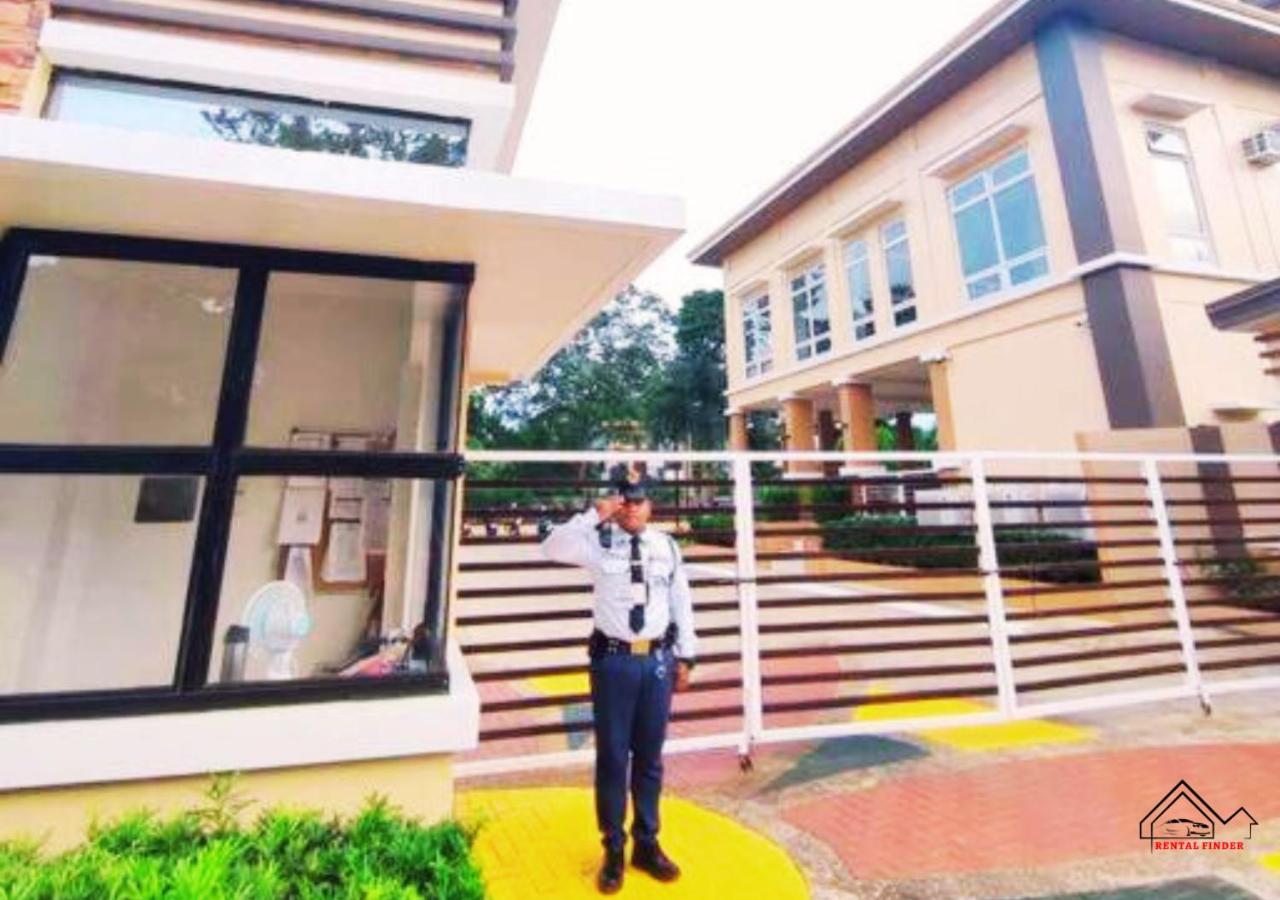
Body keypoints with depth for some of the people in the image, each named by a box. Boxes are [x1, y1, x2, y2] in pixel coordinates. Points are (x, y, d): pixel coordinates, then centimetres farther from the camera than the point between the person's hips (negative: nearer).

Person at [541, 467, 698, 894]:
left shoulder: (667, 546, 1)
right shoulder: (599, 543, -6)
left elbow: (681, 602, 7)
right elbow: (552, 548, -22)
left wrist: (685, 657, 9)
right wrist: (593, 515, -25)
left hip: (658, 660, 2)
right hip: (614, 660, -2)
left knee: (650, 758, 17)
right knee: (612, 757, 10)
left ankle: (647, 843, 37)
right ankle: (614, 849, 31)